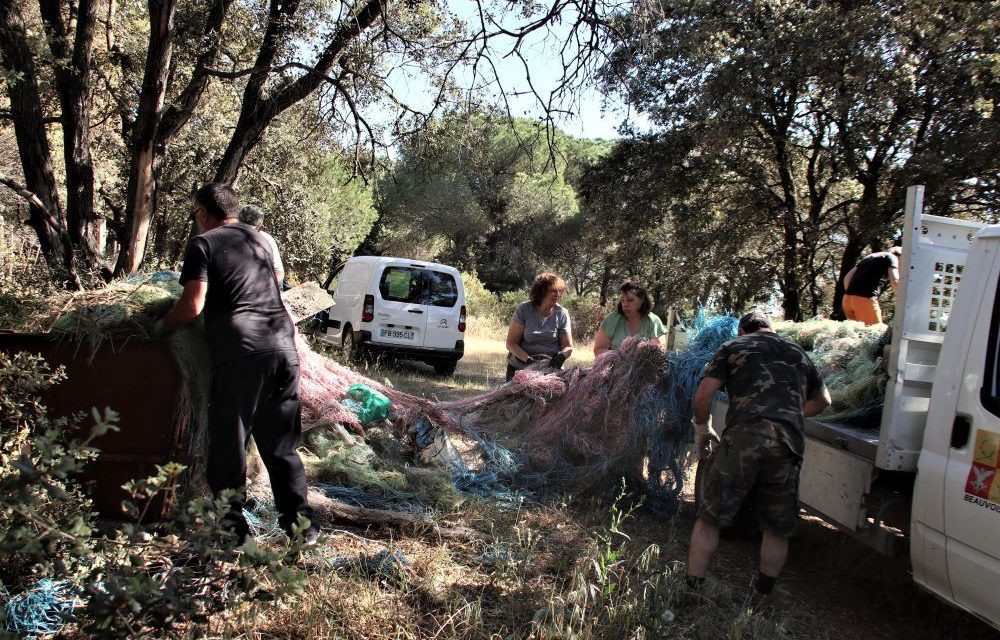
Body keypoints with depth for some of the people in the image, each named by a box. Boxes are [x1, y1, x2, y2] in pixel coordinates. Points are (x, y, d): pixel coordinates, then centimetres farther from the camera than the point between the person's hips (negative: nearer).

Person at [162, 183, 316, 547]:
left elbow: (193, 306, -8)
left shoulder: (204, 244, 2)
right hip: (283, 346, 6)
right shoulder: (258, 240, 21)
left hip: (240, 353, -6)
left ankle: (231, 527, 10)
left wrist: (164, 324, 10)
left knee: (228, 444, 6)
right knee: (281, 444, 13)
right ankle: (300, 523, 15)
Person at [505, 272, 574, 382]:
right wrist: (528, 360, -21)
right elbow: (511, 343, -6)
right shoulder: (523, 310, -6)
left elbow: (568, 346, 4)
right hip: (519, 367, -1)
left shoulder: (562, 314, -1)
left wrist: (560, 357, -19)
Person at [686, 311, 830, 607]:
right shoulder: (798, 353, 28)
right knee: (778, 530, 18)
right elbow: (822, 400, 43)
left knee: (709, 520, 5)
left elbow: (703, 395, 4)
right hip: (788, 442, 3)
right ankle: (759, 601, 28)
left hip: (743, 437, -3)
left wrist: (702, 431, 19)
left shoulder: (734, 347, 17)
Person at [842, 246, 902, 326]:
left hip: (848, 298, 7)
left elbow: (847, 278, 23)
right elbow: (895, 281, -10)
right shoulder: (891, 257, 6)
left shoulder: (869, 257, 27)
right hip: (866, 300, -7)